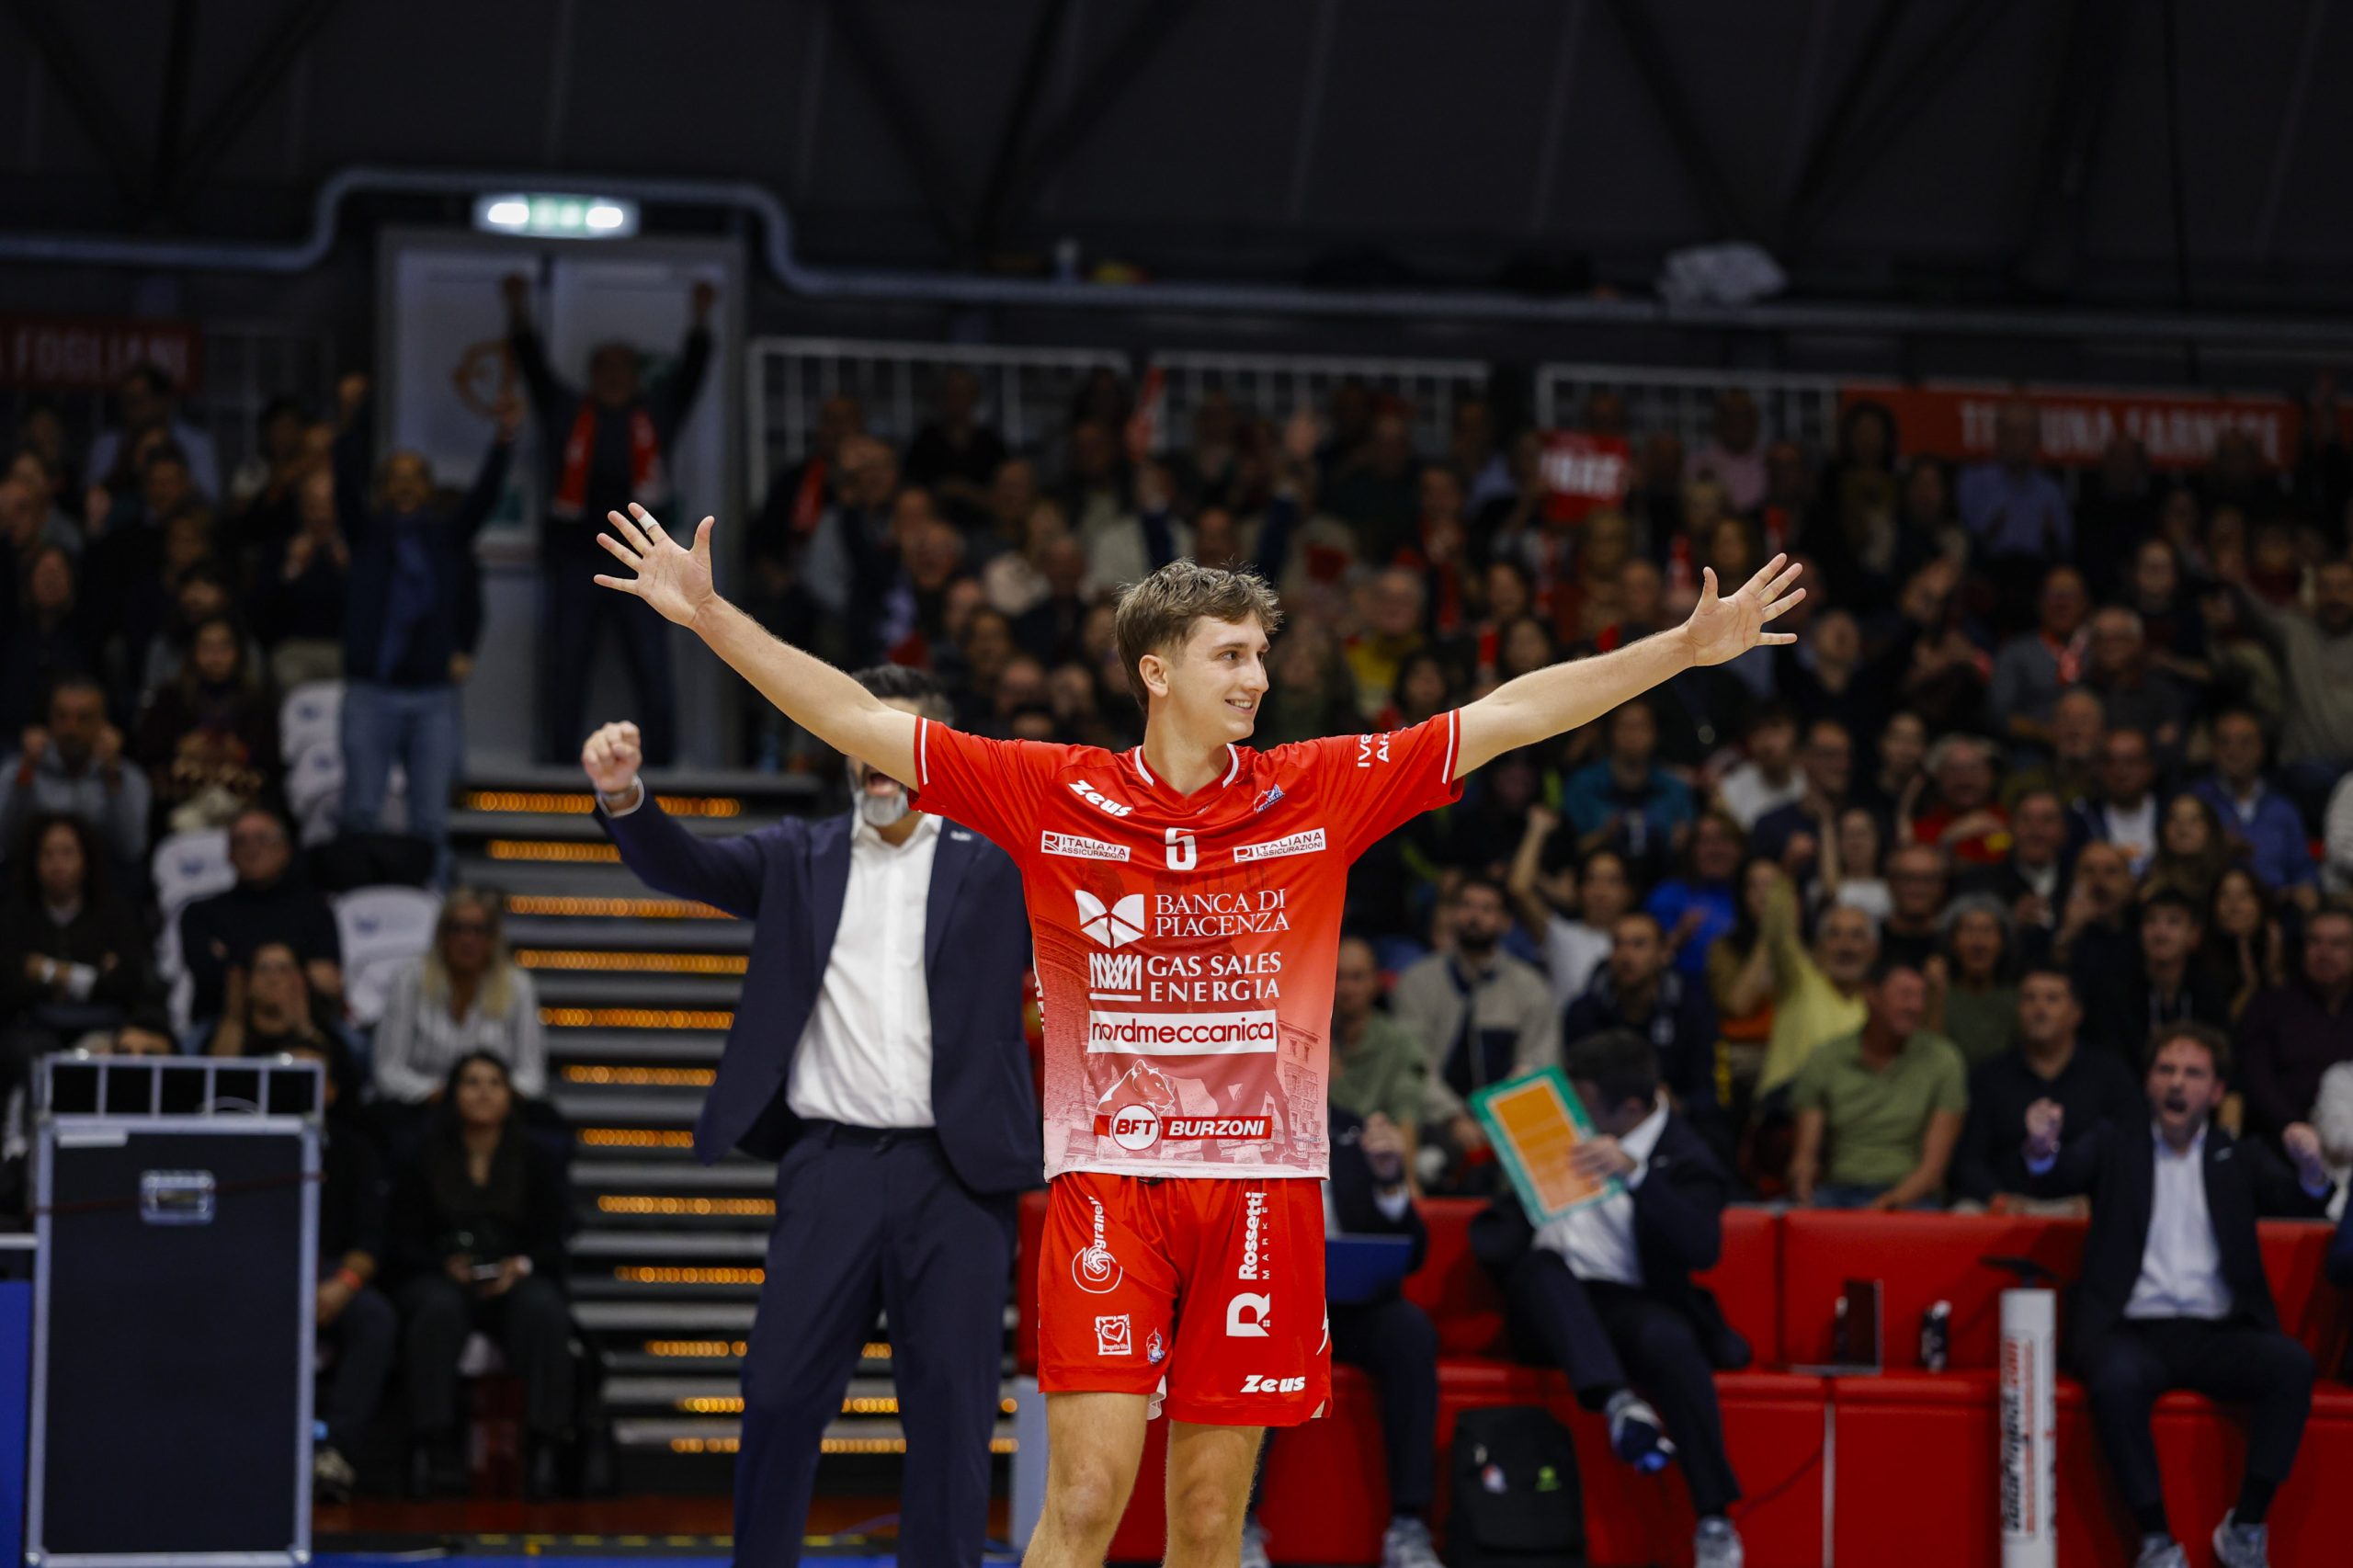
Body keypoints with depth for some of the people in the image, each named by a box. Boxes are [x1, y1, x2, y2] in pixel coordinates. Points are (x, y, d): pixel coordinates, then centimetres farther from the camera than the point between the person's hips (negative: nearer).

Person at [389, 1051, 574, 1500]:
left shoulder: (538, 1164, 17)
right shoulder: (423, 1165, 15)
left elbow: (554, 1241, 8)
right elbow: (402, 1245, 6)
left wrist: (521, 1266, -14)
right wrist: (447, 1266, -14)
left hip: (516, 1280, 1)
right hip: (440, 1278, -1)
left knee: (544, 1312, -35)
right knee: (439, 1310, -38)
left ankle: (542, 1446, -38)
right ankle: (432, 1444, -43)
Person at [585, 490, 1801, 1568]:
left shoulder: (1317, 794, 5)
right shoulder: (1055, 797, 1)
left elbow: (1508, 716, 6)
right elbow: (857, 721, 2)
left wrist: (1690, 647, 3)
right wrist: (710, 615, -4)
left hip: (1262, 1192, 2)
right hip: (1106, 1182, -2)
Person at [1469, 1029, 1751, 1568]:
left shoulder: (1683, 1160, -2)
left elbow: (1702, 1248, -22)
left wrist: (1634, 1174, -32)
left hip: (1624, 1303, -4)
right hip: (1547, 1301, 4)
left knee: (1668, 1338, -37)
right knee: (1543, 1263, -32)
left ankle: (1715, 1521, -37)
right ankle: (1618, 1402, -48)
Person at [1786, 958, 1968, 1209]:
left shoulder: (1943, 1061, 4)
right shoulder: (1824, 1062, 8)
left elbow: (1933, 1165, -2)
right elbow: (1806, 1153, 5)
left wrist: (1890, 1202, -20)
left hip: (1911, 1196, -2)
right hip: (1840, 1191, 2)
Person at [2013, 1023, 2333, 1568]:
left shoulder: (2239, 1159, 18)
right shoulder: (2114, 1146, 15)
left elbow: (2300, 1200, 1)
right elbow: (2048, 1181, -2)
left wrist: (2310, 1168, -24)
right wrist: (2041, 1150, -27)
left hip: (2217, 1334, 2)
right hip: (2132, 1331, -2)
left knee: (2292, 1363, -29)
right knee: (2117, 1378, -36)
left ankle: (2247, 1524, -17)